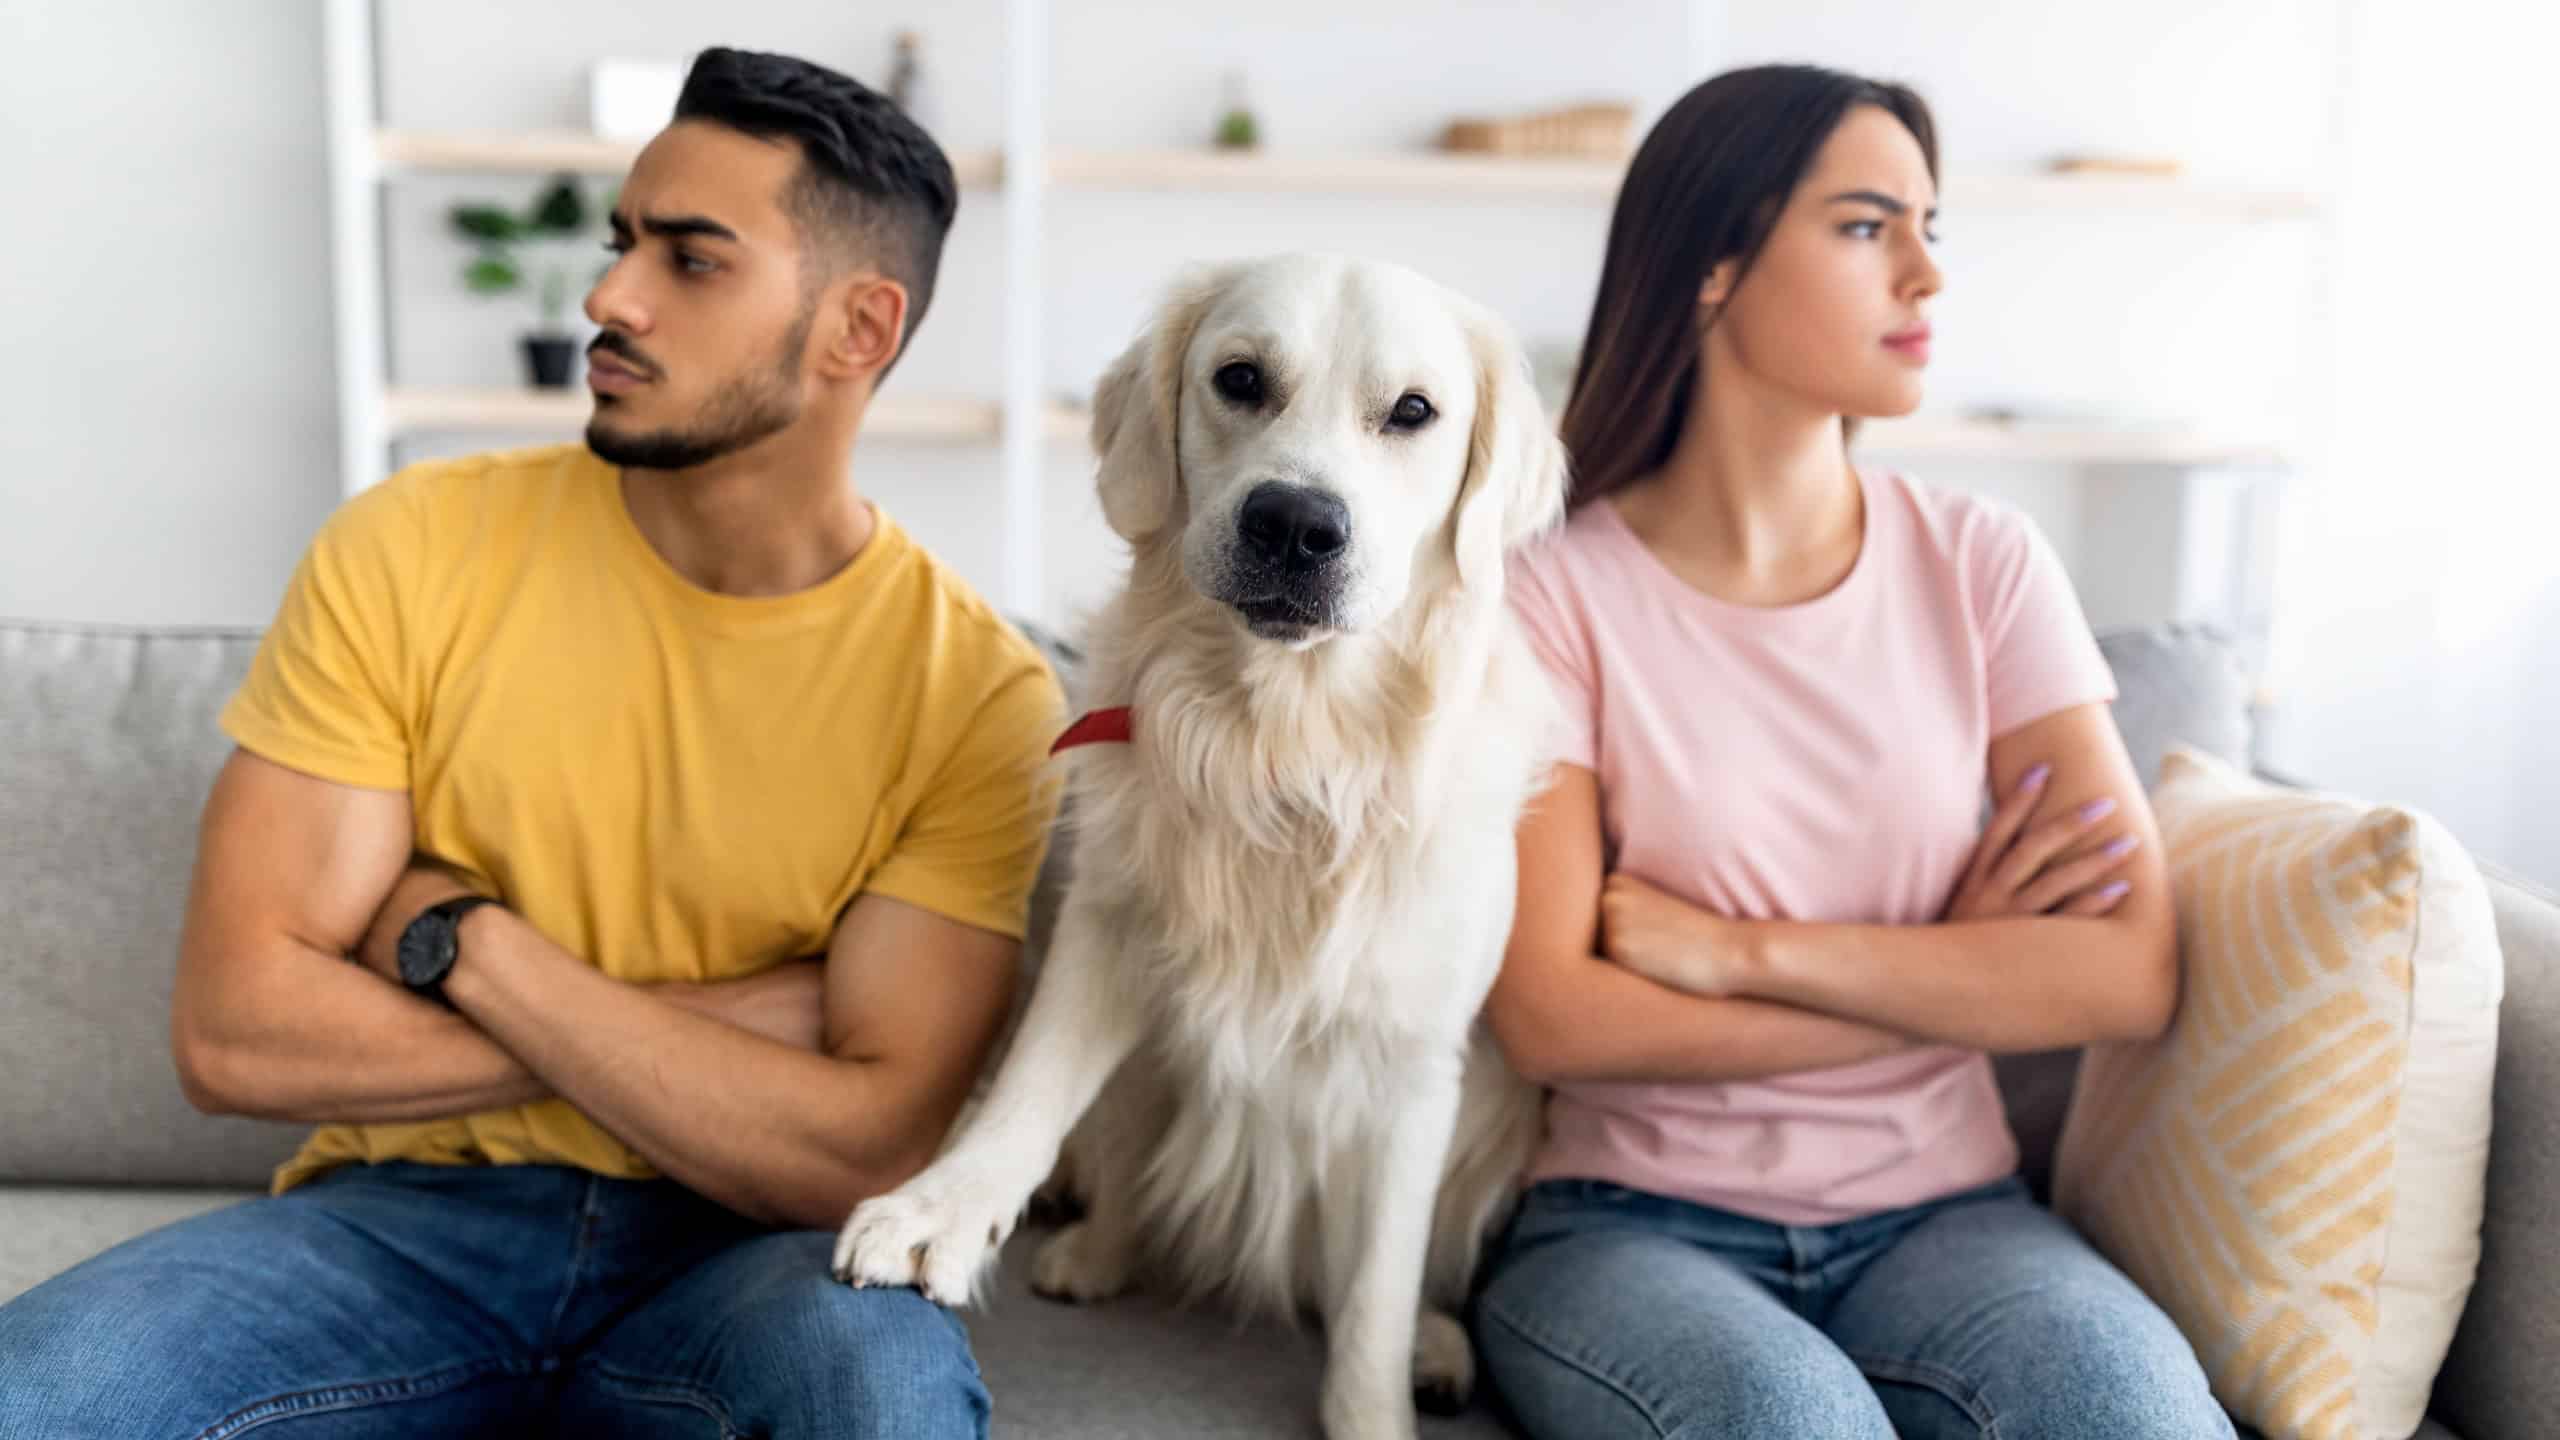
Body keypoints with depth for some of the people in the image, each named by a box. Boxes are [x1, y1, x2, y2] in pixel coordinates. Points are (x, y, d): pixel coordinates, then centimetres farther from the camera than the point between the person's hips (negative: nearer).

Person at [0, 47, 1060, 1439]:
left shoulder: (978, 694, -9)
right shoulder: (411, 550, -4)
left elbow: (863, 1153, -16)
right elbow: (233, 1028, -10)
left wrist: (465, 942, -15)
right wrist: (727, 1023, -13)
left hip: (740, 1255, -1)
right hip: (404, 1217, 1)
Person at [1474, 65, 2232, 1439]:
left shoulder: (1980, 562, 2)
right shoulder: (1553, 589, -5)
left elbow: (2129, 973, -7)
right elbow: (1549, 1018, -13)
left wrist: (1744, 952, -14)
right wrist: (1957, 970, -9)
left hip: (1935, 1215, 3)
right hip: (1632, 1222, -3)